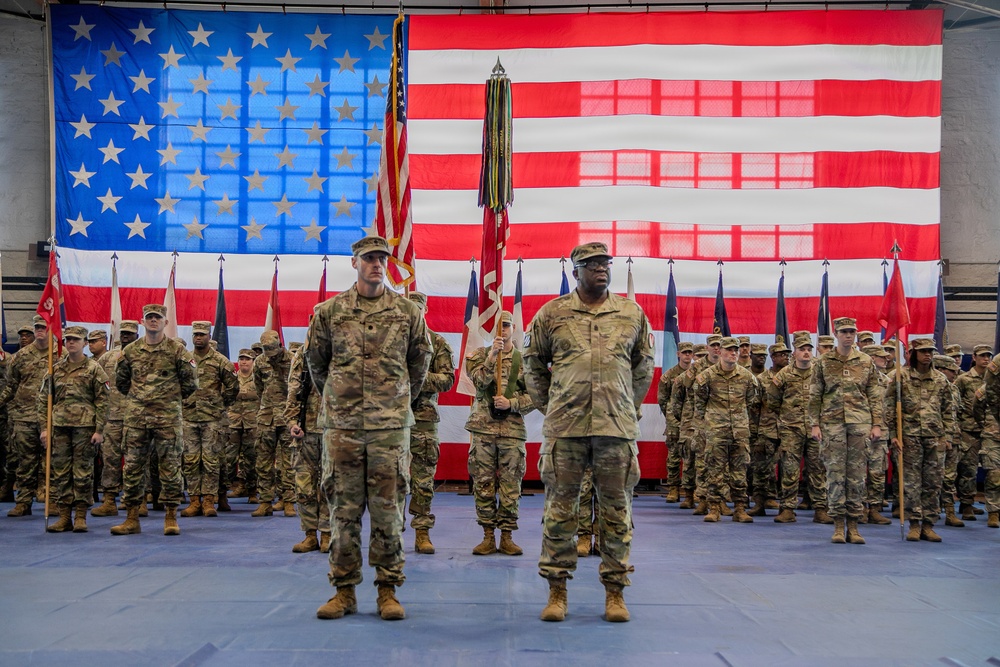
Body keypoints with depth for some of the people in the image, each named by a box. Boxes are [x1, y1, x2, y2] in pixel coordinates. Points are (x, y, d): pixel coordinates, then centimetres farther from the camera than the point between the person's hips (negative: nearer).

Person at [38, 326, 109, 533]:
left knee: (83, 472, 0)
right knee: (59, 471, 4)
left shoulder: (94, 369, 2)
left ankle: (81, 517, 7)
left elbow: (102, 401, -1)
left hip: (84, 425, -4)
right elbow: (43, 399, 13)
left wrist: (99, 430, -7)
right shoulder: (56, 369, 12)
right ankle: (64, 517, 11)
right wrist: (44, 427, 4)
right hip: (59, 426, 4)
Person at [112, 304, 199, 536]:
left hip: (168, 417, -3)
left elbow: (191, 381, 3)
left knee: (170, 467, 0)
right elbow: (121, 380, 20)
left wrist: (172, 398, 8)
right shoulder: (130, 351, 7)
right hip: (136, 417, 3)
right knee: (132, 466, 4)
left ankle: (171, 518, 8)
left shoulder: (176, 350, -1)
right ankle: (132, 519, 11)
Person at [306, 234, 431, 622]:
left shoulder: (408, 311, 4)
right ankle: (344, 590, 14)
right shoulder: (329, 311, 4)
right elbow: (315, 360, 18)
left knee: (388, 509, 1)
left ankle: (388, 589, 10)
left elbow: (420, 361, 18)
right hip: (341, 425, 1)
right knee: (344, 509, 5)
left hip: (390, 425, 0)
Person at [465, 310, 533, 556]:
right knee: (483, 485, 3)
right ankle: (488, 536, 12)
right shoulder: (480, 355, 8)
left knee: (511, 486, 2)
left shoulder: (524, 360, 7)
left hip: (513, 430, 0)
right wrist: (492, 356, -21)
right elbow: (479, 381, -11)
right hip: (483, 428, 0)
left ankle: (507, 537, 11)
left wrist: (510, 404, -10)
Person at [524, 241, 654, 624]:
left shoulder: (632, 314, 8)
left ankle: (615, 590, 15)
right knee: (560, 509, 3)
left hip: (617, 427, 1)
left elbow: (644, 366, 18)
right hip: (565, 427, -1)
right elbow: (533, 363, 14)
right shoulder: (552, 313, 4)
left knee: (616, 510, 5)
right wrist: (547, 405, 10)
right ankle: (557, 589, 13)